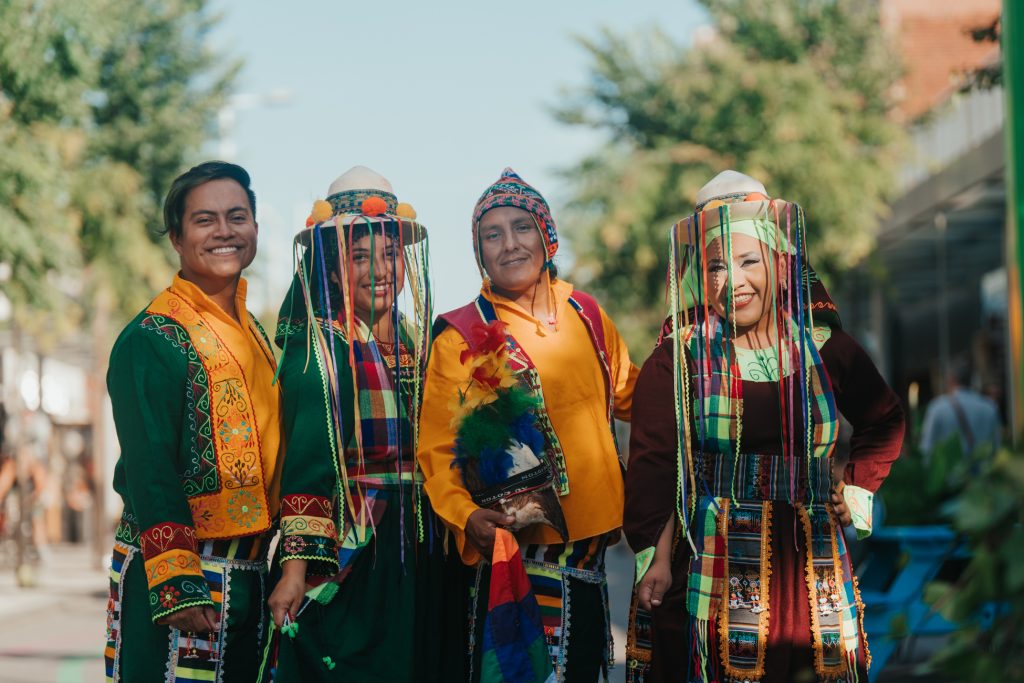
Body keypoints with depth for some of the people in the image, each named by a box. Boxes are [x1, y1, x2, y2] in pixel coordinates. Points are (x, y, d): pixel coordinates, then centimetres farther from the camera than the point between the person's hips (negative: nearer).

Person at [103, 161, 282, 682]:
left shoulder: (252, 332, 13)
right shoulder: (152, 338, -12)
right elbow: (150, 471, -17)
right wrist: (178, 587, -22)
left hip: (249, 575, 8)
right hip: (173, 578, -8)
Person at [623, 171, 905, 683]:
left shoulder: (825, 349, 5)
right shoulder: (677, 361, -2)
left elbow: (885, 422, 21)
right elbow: (651, 465, -4)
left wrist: (856, 491, 11)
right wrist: (653, 557, -14)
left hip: (812, 573, 2)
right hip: (708, 567, -2)